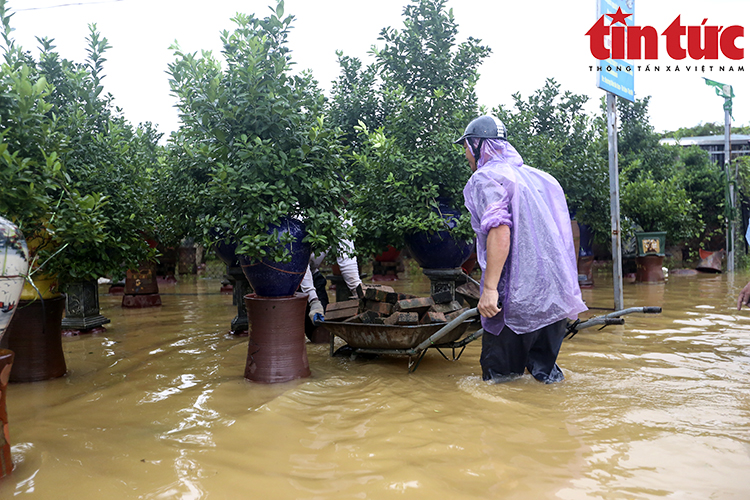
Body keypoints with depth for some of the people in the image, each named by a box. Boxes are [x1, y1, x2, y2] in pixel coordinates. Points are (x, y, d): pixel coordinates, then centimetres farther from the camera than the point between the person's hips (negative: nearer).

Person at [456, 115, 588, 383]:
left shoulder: (486, 178, -5)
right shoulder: (535, 176, 18)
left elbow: (499, 231, -21)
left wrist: (489, 288, -23)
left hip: (515, 299, -8)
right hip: (555, 296, 8)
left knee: (500, 379, 2)